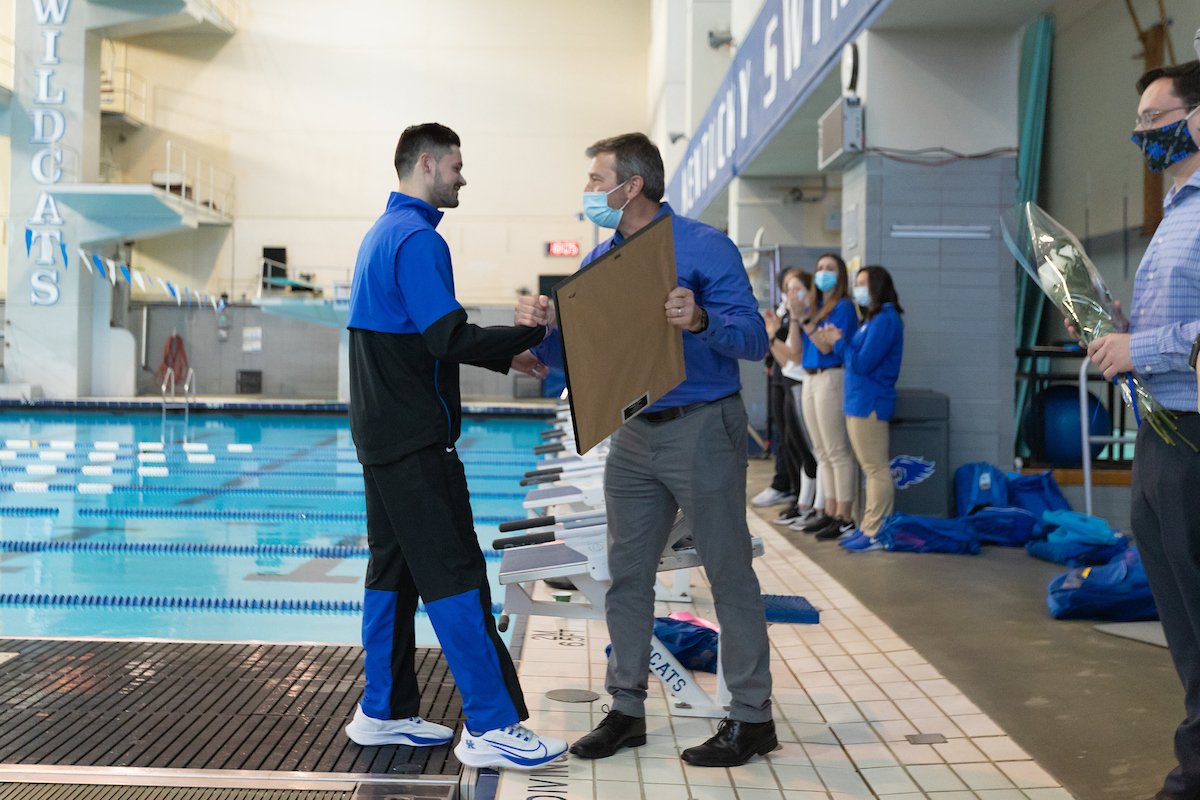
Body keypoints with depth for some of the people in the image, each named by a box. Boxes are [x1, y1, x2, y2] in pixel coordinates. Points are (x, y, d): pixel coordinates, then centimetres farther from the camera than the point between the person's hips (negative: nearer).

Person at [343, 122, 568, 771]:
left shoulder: (384, 233, 19)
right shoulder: (417, 239, -14)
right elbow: (449, 339, -22)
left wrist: (504, 357, 19)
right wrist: (535, 331, -17)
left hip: (382, 435, 10)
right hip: (416, 438, -10)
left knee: (393, 569, 13)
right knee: (454, 573, -9)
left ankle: (383, 712, 20)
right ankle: (491, 727, -5)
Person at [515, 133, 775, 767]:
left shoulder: (704, 248, -9)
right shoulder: (601, 260, 10)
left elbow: (754, 338, -14)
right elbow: (572, 355, 10)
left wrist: (700, 321, -32)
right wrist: (543, 326, -10)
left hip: (702, 429, -7)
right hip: (634, 435, 7)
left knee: (729, 573, 0)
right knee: (626, 574, 9)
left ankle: (751, 718, 11)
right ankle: (626, 709, 21)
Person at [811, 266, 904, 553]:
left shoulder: (885, 320, -14)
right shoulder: (871, 319, 19)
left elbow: (863, 363, -19)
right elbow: (855, 356, 17)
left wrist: (838, 342, -6)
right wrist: (838, 340, 3)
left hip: (870, 403, -11)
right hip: (859, 402, 11)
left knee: (876, 468, -6)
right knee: (872, 468, 13)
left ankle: (876, 533, -3)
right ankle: (868, 527, 19)